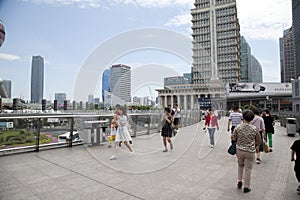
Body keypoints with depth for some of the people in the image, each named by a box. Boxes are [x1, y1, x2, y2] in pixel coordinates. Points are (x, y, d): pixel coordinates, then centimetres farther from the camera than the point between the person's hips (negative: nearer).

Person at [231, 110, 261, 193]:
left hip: (239, 150, 1)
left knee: (240, 165, 26)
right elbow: (258, 141, 3)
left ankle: (239, 181, 23)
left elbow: (233, 138, -3)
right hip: (250, 152, -1)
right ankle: (246, 187, 20)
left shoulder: (238, 127, -10)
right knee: (248, 169, 10)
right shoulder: (254, 129, -9)